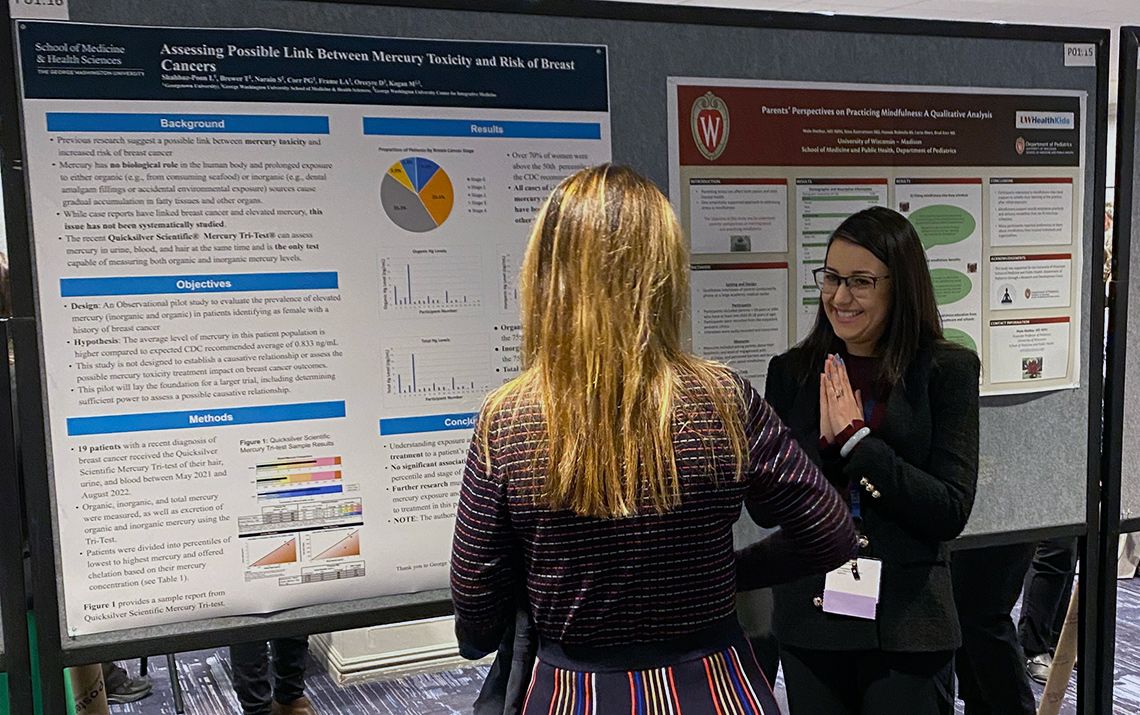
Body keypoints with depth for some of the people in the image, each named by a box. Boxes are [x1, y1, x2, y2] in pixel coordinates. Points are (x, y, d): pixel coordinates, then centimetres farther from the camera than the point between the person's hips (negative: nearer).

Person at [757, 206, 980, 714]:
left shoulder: (947, 370, -6)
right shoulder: (791, 372, 1)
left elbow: (952, 512, -12)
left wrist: (856, 439, -18)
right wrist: (826, 440, -17)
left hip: (907, 630, -2)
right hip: (810, 621, 3)